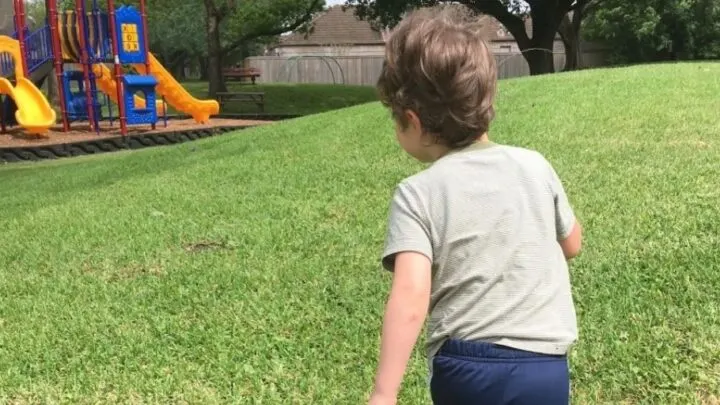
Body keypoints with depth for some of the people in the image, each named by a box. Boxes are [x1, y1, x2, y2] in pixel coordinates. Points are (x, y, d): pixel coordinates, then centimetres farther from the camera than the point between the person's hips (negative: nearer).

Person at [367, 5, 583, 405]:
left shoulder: (417, 195, -9)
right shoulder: (534, 166, 2)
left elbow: (410, 300, -20)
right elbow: (572, 244, 19)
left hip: (466, 370, -2)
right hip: (546, 370, 3)